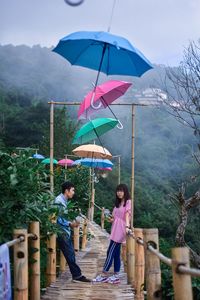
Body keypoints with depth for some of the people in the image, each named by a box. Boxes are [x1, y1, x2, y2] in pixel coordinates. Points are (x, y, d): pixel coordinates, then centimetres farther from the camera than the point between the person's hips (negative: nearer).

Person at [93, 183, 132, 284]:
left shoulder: (128, 202, -6)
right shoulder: (118, 203, 18)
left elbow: (127, 215, -20)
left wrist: (127, 226, -33)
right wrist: (110, 218, -2)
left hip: (120, 230, -8)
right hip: (115, 230, 8)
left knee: (110, 252, -7)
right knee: (116, 253, 9)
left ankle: (104, 275, -2)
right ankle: (115, 276, 12)